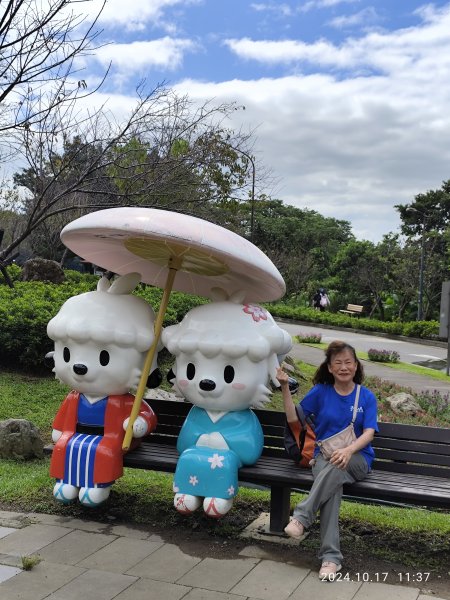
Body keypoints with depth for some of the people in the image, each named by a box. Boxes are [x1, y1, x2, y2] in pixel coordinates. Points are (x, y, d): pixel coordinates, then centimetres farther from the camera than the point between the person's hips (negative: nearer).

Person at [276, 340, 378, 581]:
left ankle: (302, 517, -32)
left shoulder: (366, 396, 5)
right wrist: (285, 388, -4)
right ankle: (330, 556, -36)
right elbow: (294, 418, 8)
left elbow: (369, 433, -6)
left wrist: (348, 450, -26)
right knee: (333, 484, -35)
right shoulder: (320, 392, 7)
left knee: (336, 465, -37)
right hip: (323, 457, 0)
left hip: (357, 459, 0)